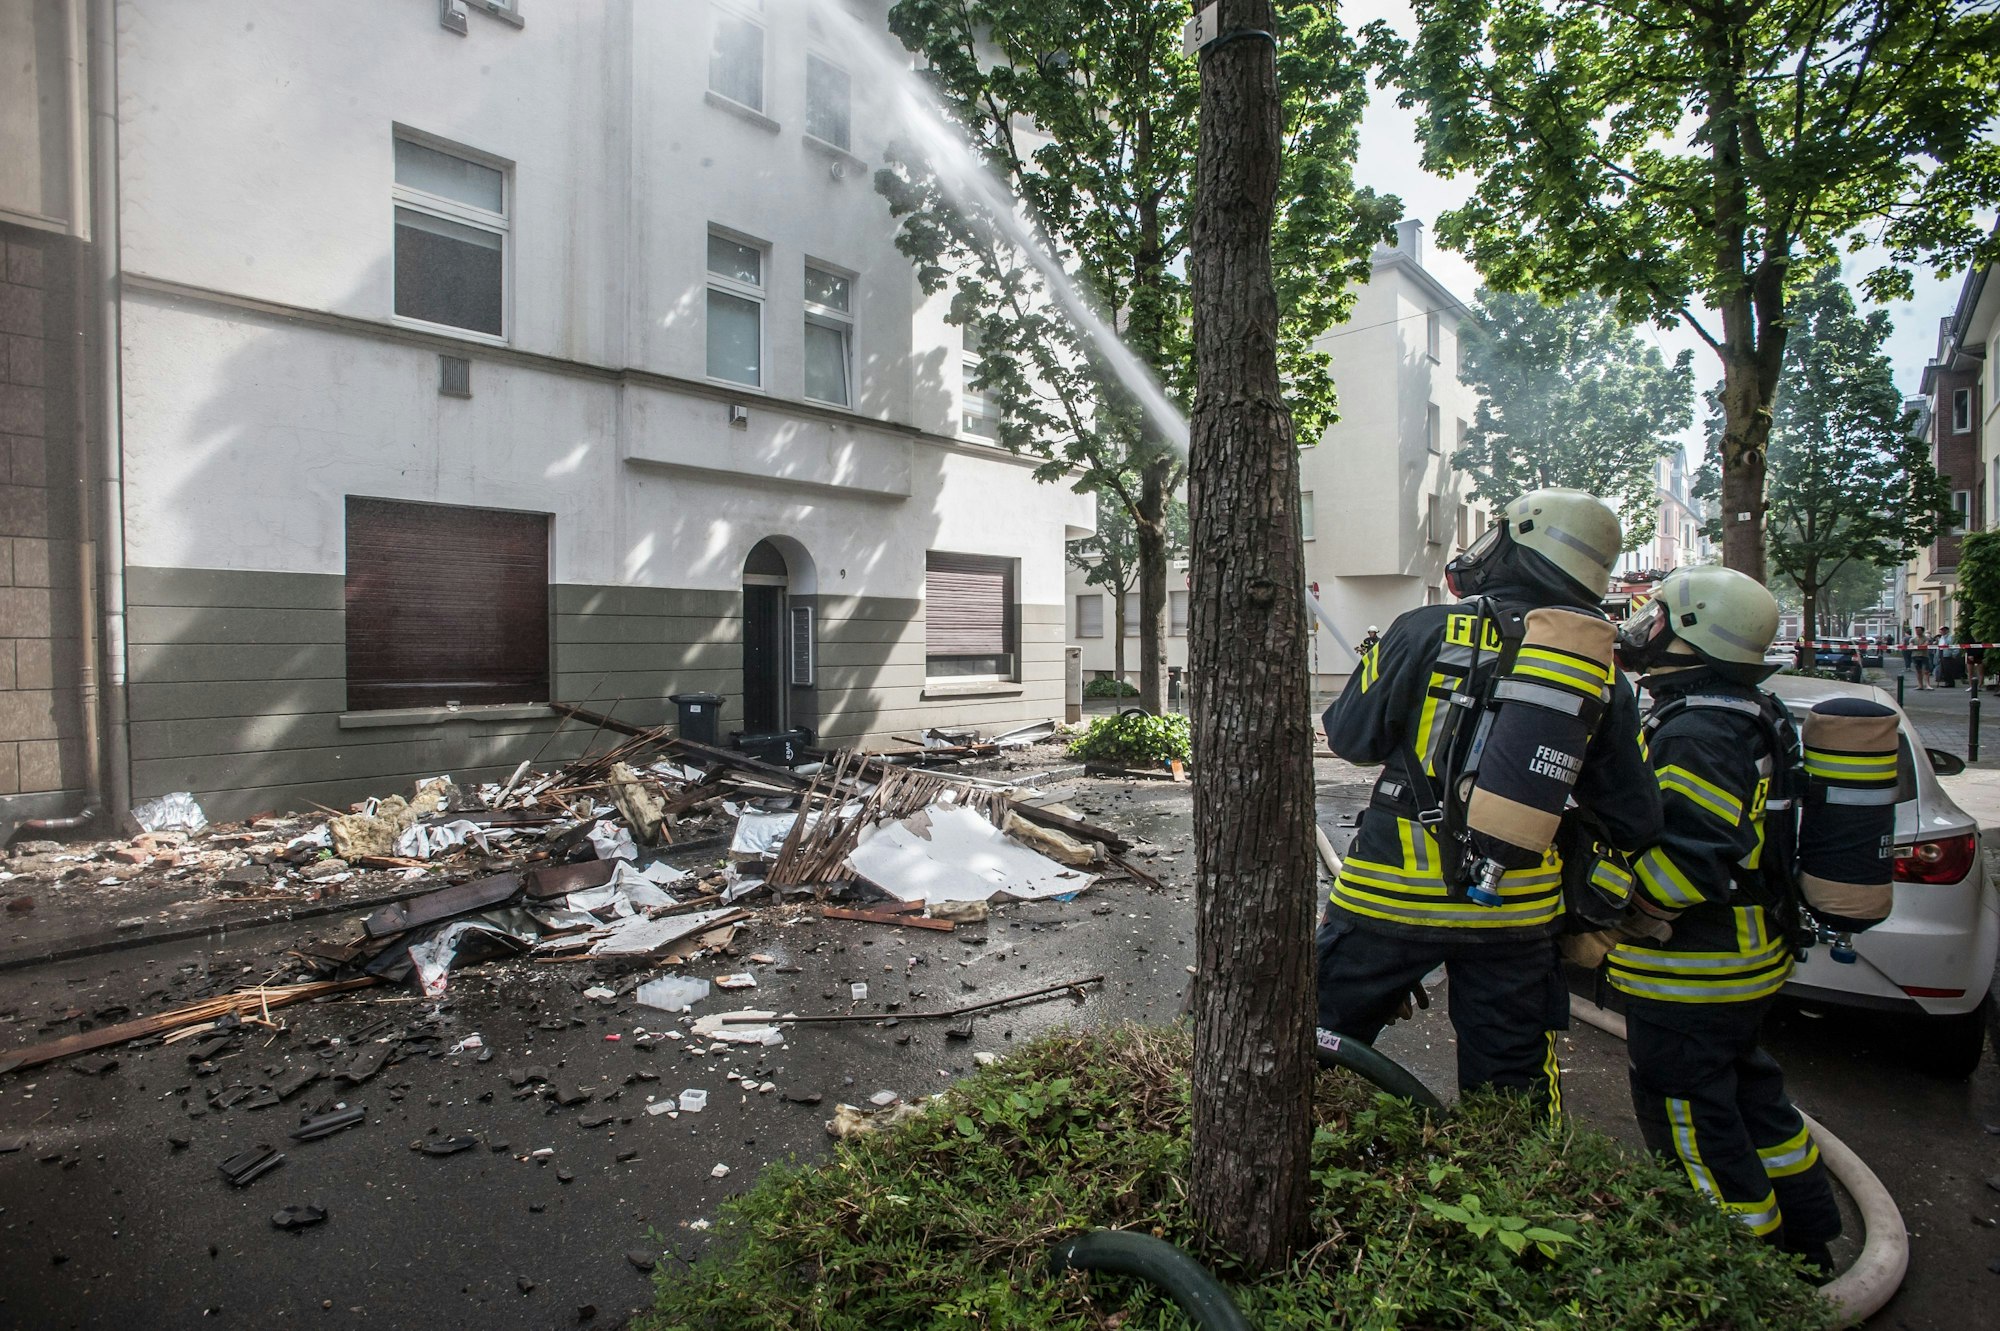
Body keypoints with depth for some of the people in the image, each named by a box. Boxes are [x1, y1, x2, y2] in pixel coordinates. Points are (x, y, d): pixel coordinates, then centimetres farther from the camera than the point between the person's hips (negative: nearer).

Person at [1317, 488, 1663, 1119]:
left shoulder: (1426, 630, -12)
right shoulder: (1603, 675, 1)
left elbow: (1352, 738, -4)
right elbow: (1636, 819, 5)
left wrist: (1377, 669, 15)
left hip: (1394, 896, -3)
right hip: (1516, 913, 4)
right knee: (1511, 1082, 20)